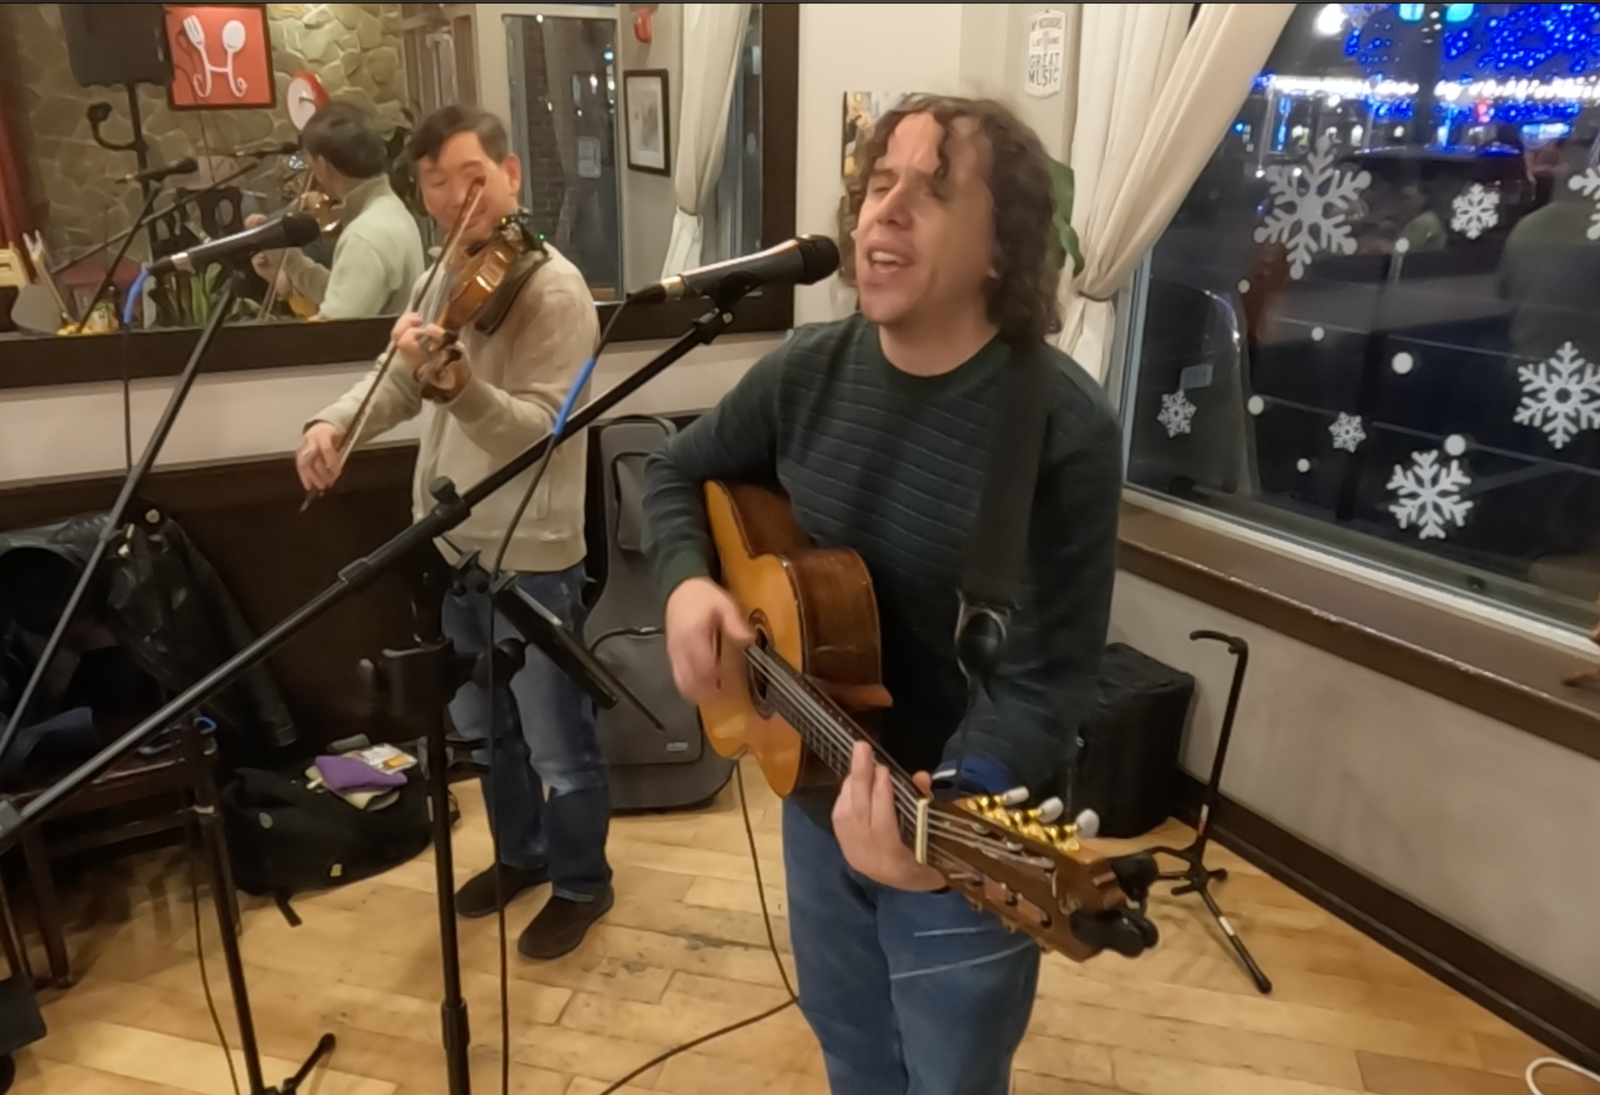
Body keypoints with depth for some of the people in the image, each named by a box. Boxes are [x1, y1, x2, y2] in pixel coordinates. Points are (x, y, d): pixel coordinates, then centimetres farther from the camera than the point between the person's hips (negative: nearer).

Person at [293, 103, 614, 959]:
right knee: (482, 728, 23)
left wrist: (456, 383, -42)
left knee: (557, 743, 8)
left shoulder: (552, 291, -17)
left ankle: (582, 883, 31)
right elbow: (398, 381, 12)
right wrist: (334, 422, -8)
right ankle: (520, 854, 45)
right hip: (458, 546, 8)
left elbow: (542, 433, -25)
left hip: (532, 557, -8)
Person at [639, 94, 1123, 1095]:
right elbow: (678, 473, 8)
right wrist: (689, 582, -11)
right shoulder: (809, 370, -6)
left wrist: (957, 803, -40)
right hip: (818, 800, 5)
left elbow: (1051, 676, -24)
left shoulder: (1064, 427, -23)